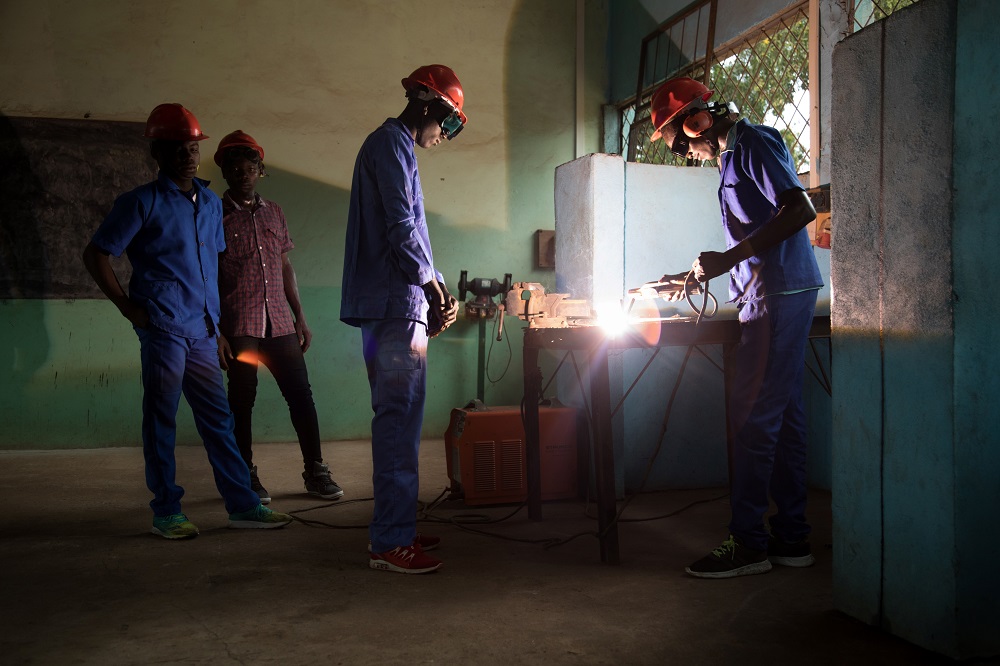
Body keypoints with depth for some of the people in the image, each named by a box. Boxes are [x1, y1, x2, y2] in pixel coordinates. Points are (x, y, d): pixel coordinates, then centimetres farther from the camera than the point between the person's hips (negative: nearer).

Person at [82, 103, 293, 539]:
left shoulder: (211, 203, 15)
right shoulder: (143, 203, -3)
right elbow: (95, 254, -2)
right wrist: (128, 306, -7)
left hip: (202, 329, 6)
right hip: (163, 327, -6)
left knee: (217, 417, 8)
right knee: (161, 419, 1)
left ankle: (243, 505, 12)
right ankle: (166, 513, 11)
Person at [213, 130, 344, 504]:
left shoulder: (273, 213, 13)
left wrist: (300, 318, 12)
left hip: (280, 325, 4)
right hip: (238, 329, -4)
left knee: (301, 395, 2)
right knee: (242, 402, 4)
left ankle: (315, 472, 11)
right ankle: (247, 477, 17)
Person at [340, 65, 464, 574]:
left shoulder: (395, 147, 24)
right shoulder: (391, 144, -8)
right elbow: (401, 227, -17)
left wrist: (436, 294, 15)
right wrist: (435, 289, -7)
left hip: (395, 306, 11)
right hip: (394, 306, -11)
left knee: (398, 418, 13)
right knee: (399, 420, -9)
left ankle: (395, 529, 21)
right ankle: (391, 542, -4)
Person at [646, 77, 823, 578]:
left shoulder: (753, 143, -8)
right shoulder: (733, 155, 22)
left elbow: (800, 210, -20)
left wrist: (731, 257, -21)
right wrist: (704, 273, 17)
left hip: (780, 293, -10)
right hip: (773, 296, 10)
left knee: (753, 418, -9)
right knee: (782, 415, 9)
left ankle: (748, 542, -3)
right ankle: (791, 537, 15)